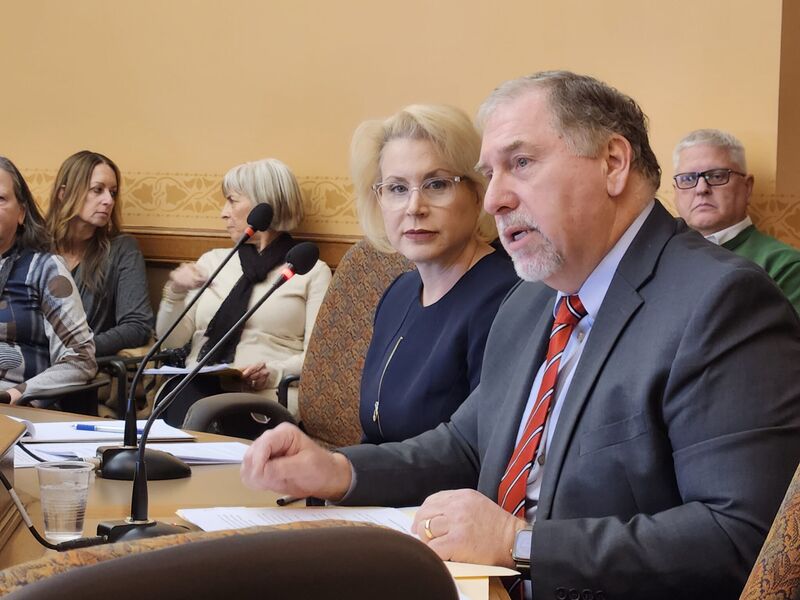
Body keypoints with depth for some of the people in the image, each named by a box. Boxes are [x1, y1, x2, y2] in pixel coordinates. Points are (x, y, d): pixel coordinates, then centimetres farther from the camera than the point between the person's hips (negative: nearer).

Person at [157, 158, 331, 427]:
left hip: (262, 397, -3)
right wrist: (175, 293, -1)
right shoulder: (213, 260, 24)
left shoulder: (311, 271, 10)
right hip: (195, 389, 3)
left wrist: (275, 372, -21)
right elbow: (171, 340, 18)